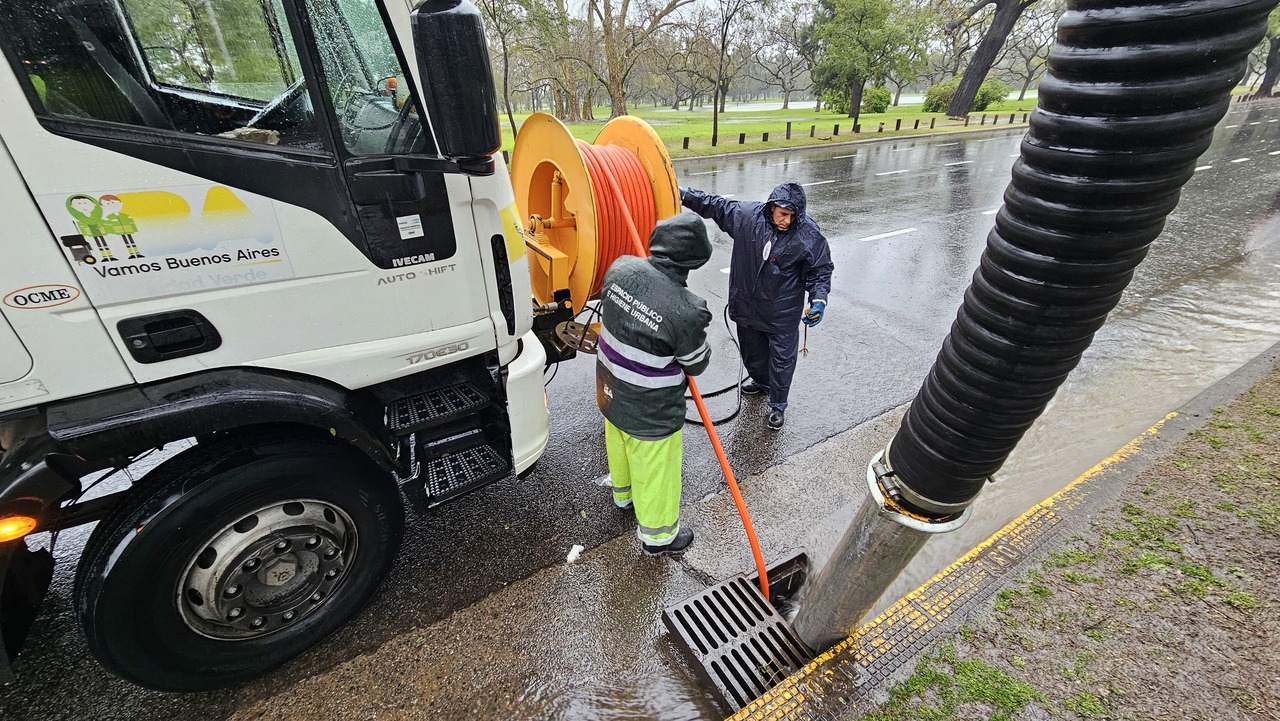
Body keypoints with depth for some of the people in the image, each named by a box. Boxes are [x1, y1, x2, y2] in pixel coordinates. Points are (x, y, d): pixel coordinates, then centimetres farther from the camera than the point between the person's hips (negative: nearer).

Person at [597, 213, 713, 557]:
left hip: (610, 392, 7)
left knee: (619, 447, 33)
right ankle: (658, 535, 43)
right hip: (650, 412, -6)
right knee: (655, 468, 18)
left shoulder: (621, 267, -17)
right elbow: (697, 365, -13)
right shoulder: (687, 311, -33)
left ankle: (623, 492, 64)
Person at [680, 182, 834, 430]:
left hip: (783, 311, -3)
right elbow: (714, 205, 3)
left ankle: (777, 405, 25)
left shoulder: (809, 234, -16)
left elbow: (821, 270, -6)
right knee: (752, 349, 23)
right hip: (747, 304, 3)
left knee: (782, 357, 6)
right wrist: (683, 194, 4)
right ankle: (760, 380, 52)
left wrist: (818, 300, -20)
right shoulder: (746, 215, -12)